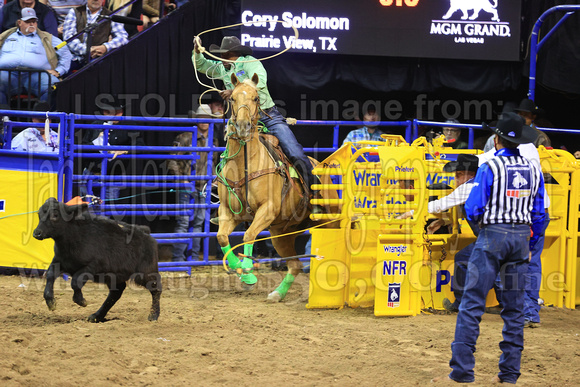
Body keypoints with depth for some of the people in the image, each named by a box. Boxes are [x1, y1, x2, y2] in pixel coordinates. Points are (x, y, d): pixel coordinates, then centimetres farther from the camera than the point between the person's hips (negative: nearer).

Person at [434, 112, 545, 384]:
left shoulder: (490, 167, -9)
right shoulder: (533, 170, 7)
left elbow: (473, 209, -12)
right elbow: (539, 214, 10)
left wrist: (477, 218, 11)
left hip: (492, 237, -5)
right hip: (521, 236, 5)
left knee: (472, 304, -4)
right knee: (514, 307, 10)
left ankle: (461, 371, -8)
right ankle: (509, 373, 12)